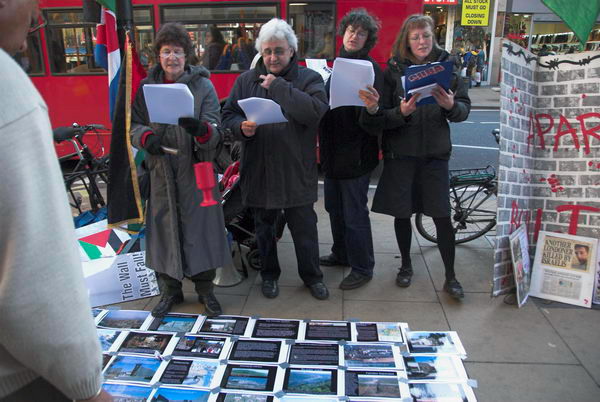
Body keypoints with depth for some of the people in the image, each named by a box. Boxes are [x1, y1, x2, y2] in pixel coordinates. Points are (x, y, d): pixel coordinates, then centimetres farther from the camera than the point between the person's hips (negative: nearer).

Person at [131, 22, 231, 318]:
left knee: (199, 228, 4)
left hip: (195, 171, -2)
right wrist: (146, 137, -14)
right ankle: (170, 290, 27)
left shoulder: (203, 86, -1)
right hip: (160, 172, 2)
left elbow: (215, 134, -8)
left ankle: (205, 289, 23)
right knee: (164, 229, 9)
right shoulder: (147, 86, 6)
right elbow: (134, 124, 9)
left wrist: (201, 129, -31)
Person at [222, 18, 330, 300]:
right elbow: (228, 115, 8)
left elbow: (318, 112, -21)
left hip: (296, 171, -2)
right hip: (258, 169, 3)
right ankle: (269, 274, 36)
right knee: (264, 227, 16)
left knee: (304, 227, 8)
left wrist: (279, 87, -19)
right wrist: (241, 127, -15)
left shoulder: (309, 79, -2)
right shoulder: (246, 81, 7)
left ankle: (312, 275, 29)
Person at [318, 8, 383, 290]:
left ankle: (362, 268, 16)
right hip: (333, 151, 8)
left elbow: (371, 118, -20)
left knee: (354, 213, 0)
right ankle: (341, 254, 38)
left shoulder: (370, 69, -12)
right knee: (334, 207, 19)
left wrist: (373, 110, -41)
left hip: (355, 153, -8)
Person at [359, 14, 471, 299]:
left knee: (442, 216, 0)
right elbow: (379, 117, -6)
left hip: (435, 153, 1)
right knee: (402, 213, 9)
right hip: (400, 154, 0)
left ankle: (450, 277, 16)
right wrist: (401, 113, -25)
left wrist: (451, 106, -20)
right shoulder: (393, 70, -2)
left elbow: (465, 109, 2)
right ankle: (406, 265, 31)